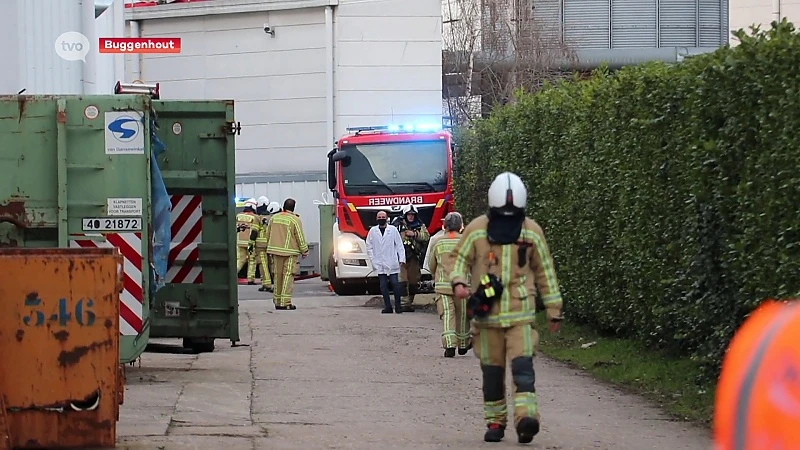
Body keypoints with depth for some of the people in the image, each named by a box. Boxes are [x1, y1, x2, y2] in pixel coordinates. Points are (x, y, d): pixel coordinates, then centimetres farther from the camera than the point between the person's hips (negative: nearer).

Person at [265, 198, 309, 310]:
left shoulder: (274, 218, 7)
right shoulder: (295, 220, -10)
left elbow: (268, 234, 14)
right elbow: (300, 237, -8)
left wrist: (270, 249, 25)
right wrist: (304, 251, 4)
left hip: (276, 251, 5)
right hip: (290, 252, -5)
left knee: (278, 275, 11)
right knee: (288, 276, -5)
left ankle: (277, 301, 15)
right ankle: (285, 302, -10)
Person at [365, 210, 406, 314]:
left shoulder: (393, 230, 1)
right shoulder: (373, 231, 6)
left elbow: (399, 245, 2)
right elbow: (369, 247, 11)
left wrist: (402, 259, -4)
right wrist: (373, 260, 2)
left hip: (392, 263, -2)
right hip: (379, 265, 2)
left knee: (395, 284, -5)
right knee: (383, 286, 2)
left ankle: (398, 305, 4)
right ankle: (388, 306, 7)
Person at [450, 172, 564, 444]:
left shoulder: (532, 232, 4)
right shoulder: (476, 230, 0)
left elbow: (544, 272, 11)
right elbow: (459, 258, 7)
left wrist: (554, 309, 11)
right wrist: (459, 282, -16)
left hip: (520, 314, -1)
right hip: (487, 314, 1)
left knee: (522, 365, -16)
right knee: (492, 370, 8)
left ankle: (526, 416, -27)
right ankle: (495, 422, 19)